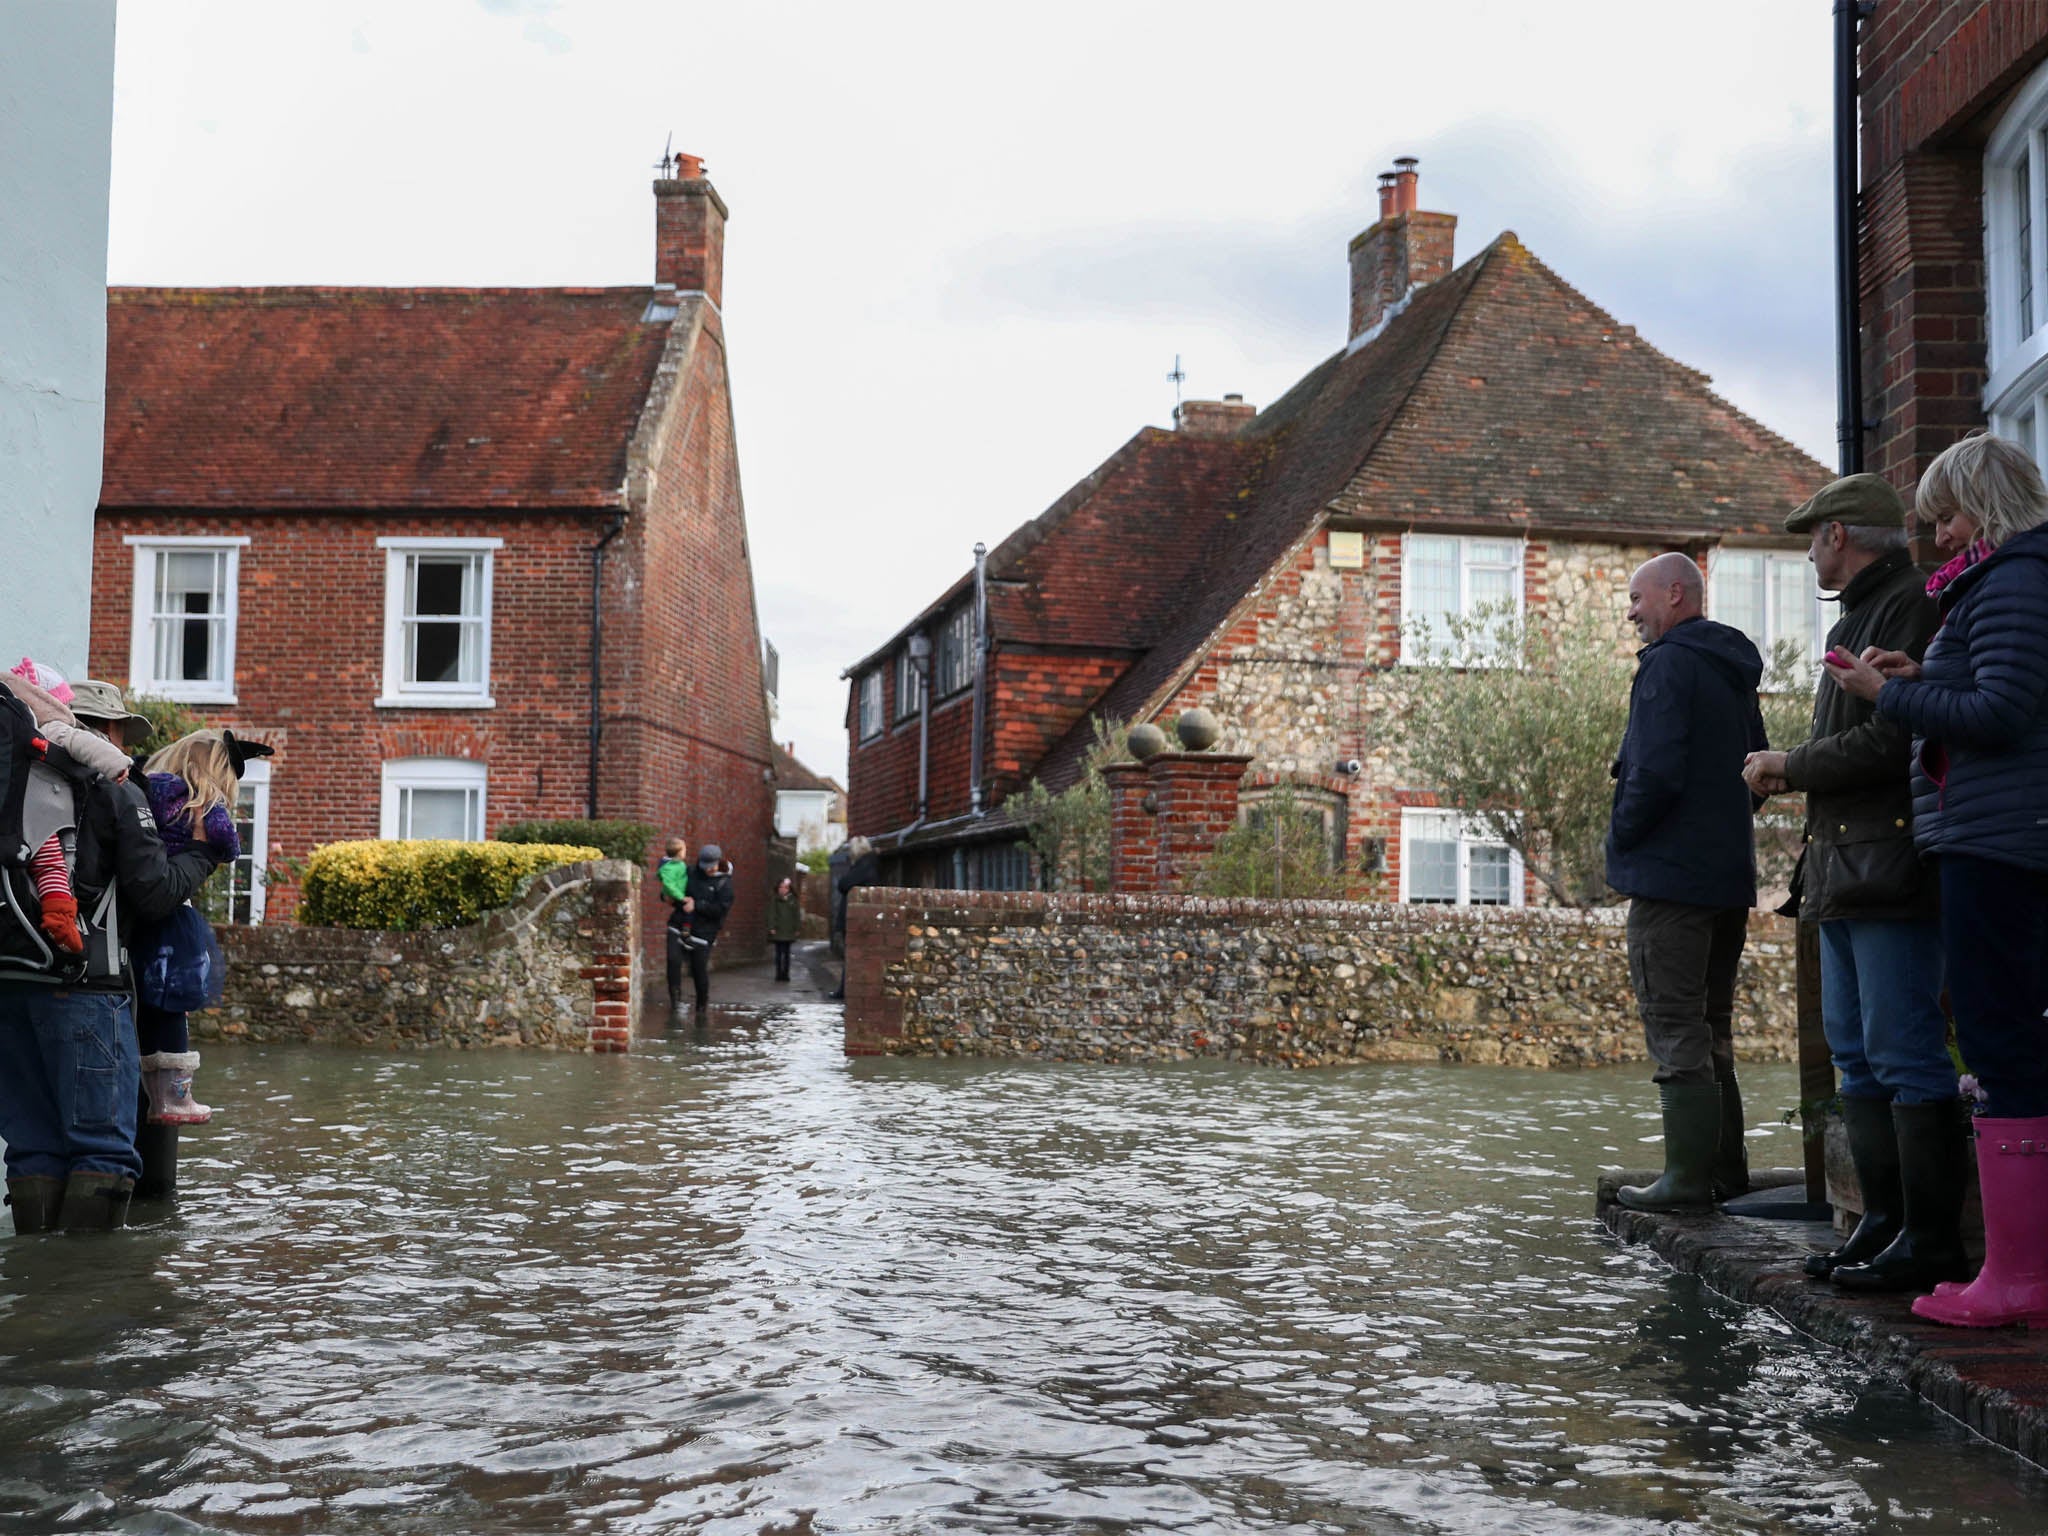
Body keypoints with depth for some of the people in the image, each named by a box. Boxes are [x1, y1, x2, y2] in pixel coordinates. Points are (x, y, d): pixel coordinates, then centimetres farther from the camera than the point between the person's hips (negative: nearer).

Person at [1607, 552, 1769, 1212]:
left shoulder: (1669, 664, -12)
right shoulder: (1733, 673, 17)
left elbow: (1656, 770, -22)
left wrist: (1621, 838, -8)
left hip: (1671, 875, -9)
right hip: (1729, 877, 9)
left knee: (1674, 1027, -6)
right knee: (1710, 1027, 15)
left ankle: (1687, 1176, -5)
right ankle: (1725, 1170, 19)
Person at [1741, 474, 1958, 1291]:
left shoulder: (1912, 607, -10)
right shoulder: (1855, 620, 22)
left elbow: (1892, 741, -19)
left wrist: (1788, 763, -8)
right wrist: (1790, 773, 8)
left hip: (1891, 868, -10)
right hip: (1845, 871, 11)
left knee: (1904, 1054, -8)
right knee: (1856, 1053, 11)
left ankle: (1931, 1238, -3)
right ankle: (1884, 1223, 18)